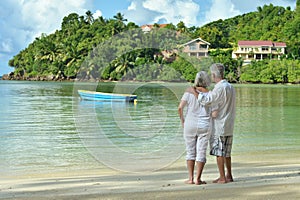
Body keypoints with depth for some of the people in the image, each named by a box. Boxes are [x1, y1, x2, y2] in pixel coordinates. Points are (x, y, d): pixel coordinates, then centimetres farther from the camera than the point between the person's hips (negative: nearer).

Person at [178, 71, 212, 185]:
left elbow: (180, 108, -11)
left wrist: (182, 120, 4)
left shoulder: (189, 92, -4)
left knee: (190, 152, 10)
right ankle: (198, 179, 3)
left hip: (190, 125, 0)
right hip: (204, 127, 0)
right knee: (201, 153, 6)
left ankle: (190, 178, 8)